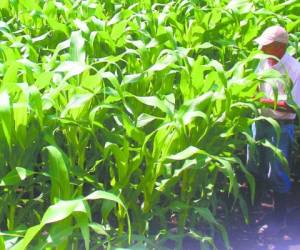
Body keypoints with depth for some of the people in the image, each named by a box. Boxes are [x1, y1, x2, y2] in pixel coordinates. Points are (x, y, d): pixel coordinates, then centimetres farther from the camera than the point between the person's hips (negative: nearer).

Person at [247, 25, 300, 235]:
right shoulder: (264, 62, -2)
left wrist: (263, 101, -25)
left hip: (281, 126, -6)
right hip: (260, 121, 7)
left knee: (277, 174, 3)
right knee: (254, 167, 20)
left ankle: (279, 217, 21)